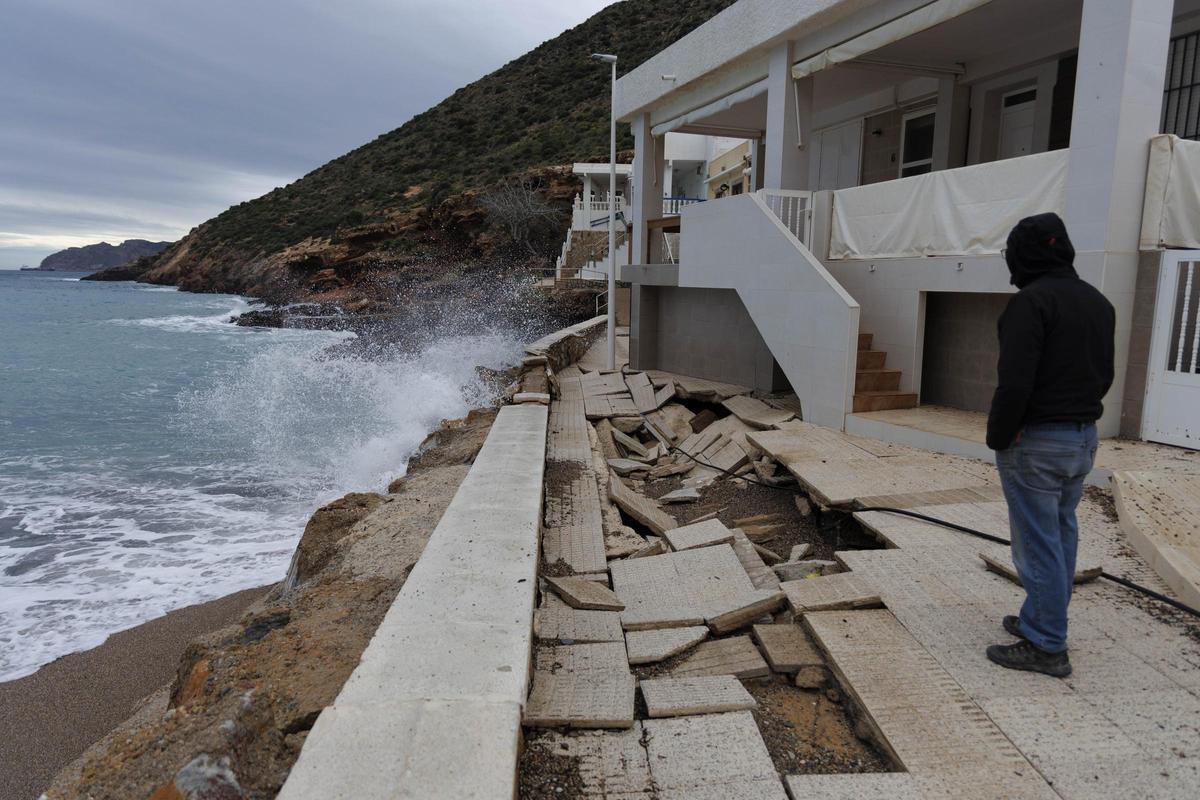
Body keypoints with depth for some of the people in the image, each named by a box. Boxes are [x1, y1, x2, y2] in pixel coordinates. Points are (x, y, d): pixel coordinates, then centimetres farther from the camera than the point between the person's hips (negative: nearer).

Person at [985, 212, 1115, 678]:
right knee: (1062, 537, 17)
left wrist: (998, 437, -12)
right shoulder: (1099, 302, 11)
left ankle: (1046, 647, 7)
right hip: (1084, 437, 9)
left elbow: (1014, 383, -23)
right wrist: (1079, 413, 16)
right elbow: (1104, 376, 16)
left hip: (1036, 441, -9)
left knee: (1039, 543, -1)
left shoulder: (1031, 301, -18)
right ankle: (1041, 621, 30)